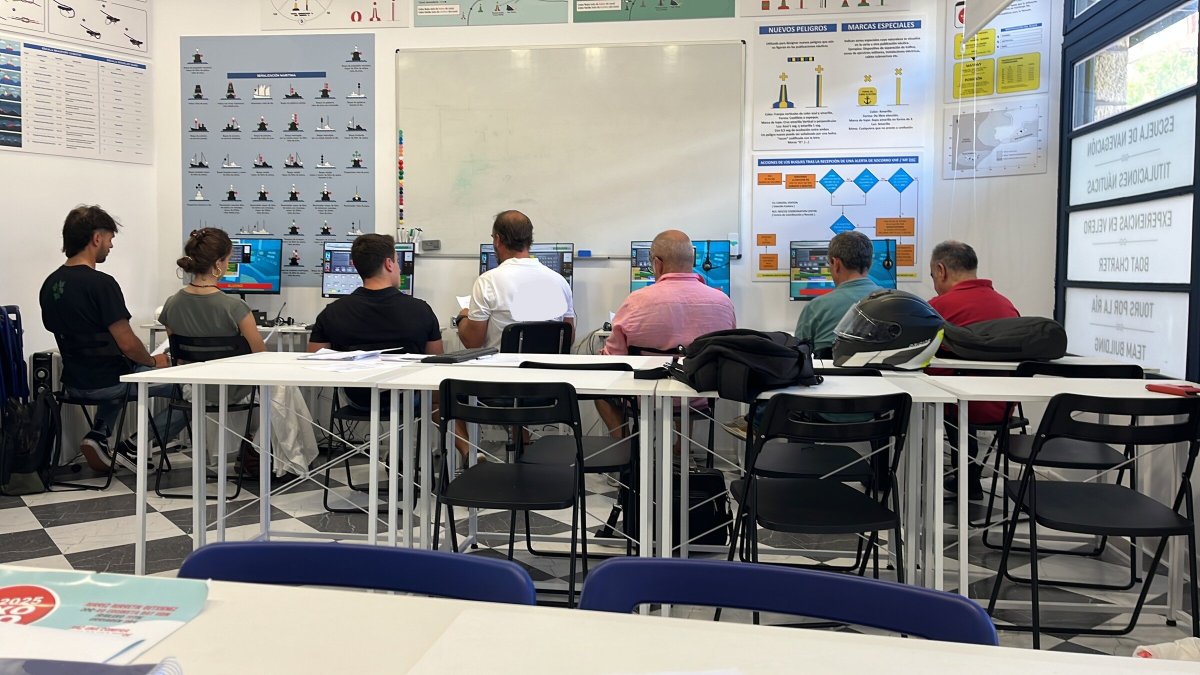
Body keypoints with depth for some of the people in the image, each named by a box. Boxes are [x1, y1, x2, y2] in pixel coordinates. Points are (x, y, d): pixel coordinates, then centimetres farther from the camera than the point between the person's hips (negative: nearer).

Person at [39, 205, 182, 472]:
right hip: (106, 383, -8)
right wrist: (154, 361, -3)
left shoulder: (50, 284, 3)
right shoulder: (101, 283, -22)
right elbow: (127, 343, -24)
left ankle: (99, 433, 20)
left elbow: (74, 337, 14)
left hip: (74, 382, 8)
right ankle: (136, 446, 1)